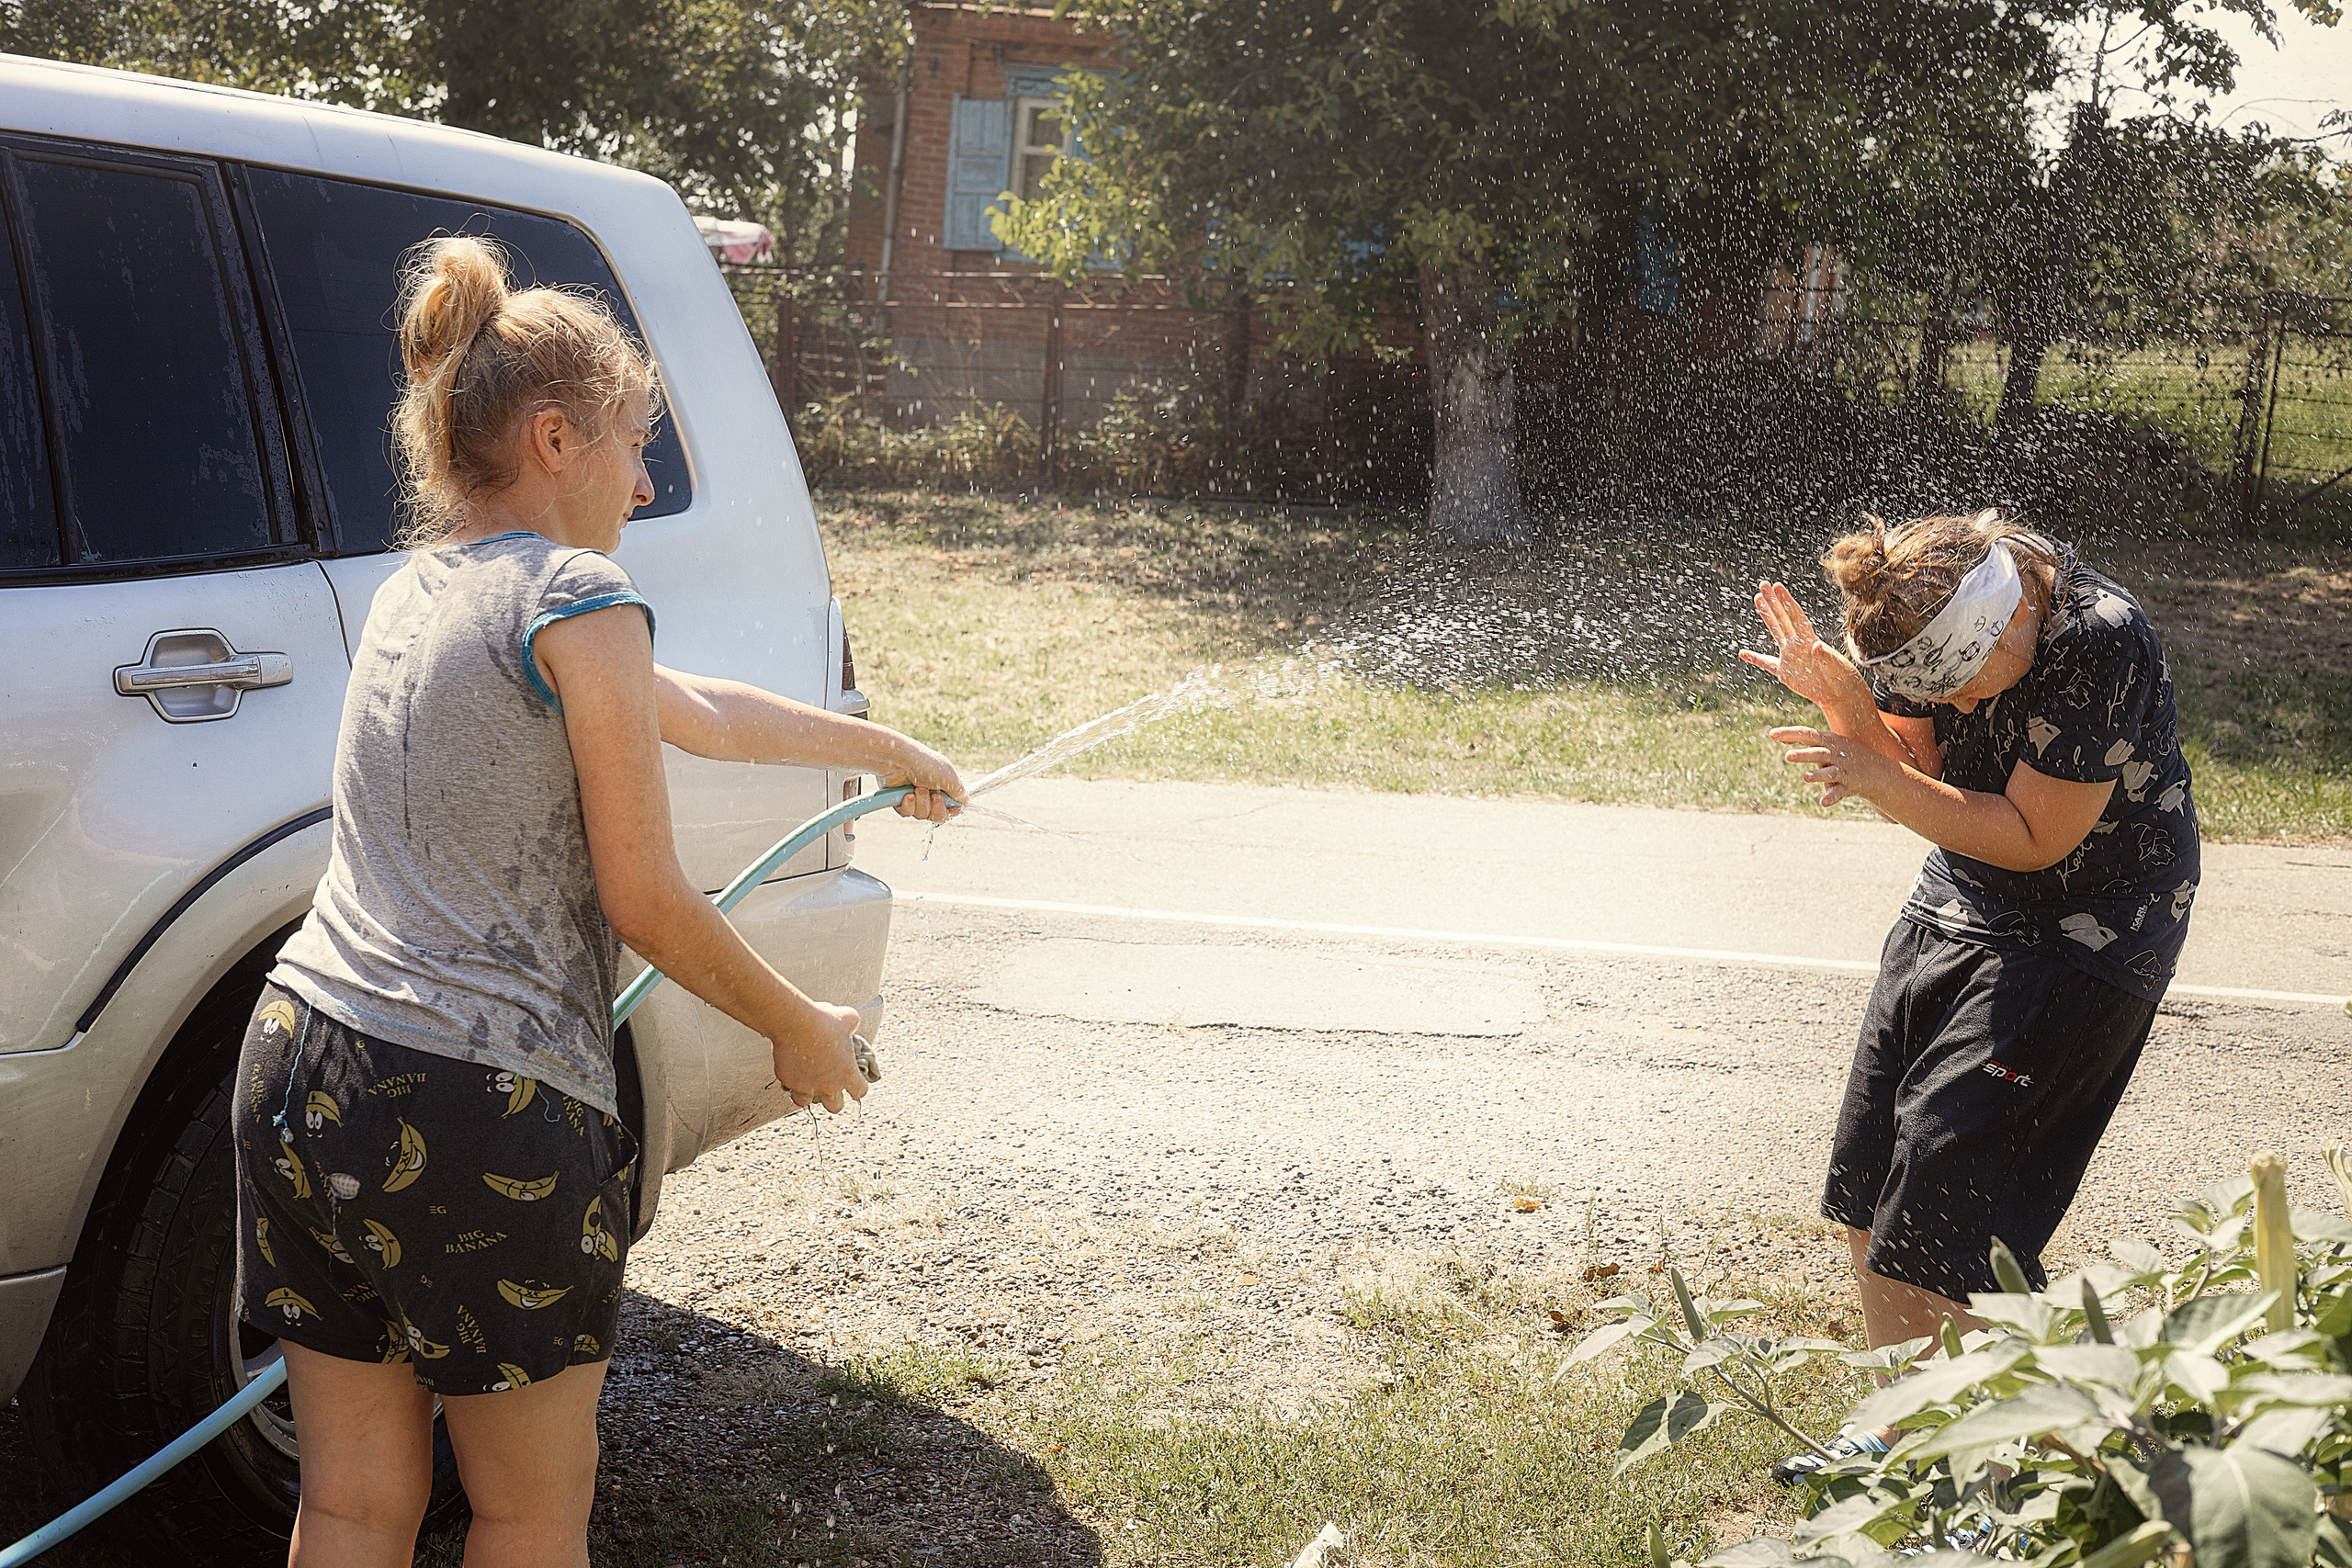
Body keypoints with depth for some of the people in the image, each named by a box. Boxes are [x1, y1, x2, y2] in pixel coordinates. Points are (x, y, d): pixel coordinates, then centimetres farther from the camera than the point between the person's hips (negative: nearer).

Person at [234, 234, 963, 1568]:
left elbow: (691, 712, 28)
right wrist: (802, 1029, 8)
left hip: (303, 1061, 8)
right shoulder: (579, 599, -9)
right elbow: (646, 901, -8)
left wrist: (884, 747, 39)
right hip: (482, 1109, -8)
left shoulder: (417, 592, 17)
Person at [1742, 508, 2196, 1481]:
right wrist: (1842, 699, -19)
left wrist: (1875, 779, -28)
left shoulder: (2100, 644, -28)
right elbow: (1918, 762, 0)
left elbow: (2033, 837, -23)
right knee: (1871, 1174, 6)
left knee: (1948, 1163, -13)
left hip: (2088, 924, -7)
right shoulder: (1927, 617, -9)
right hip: (1961, 900, 7)